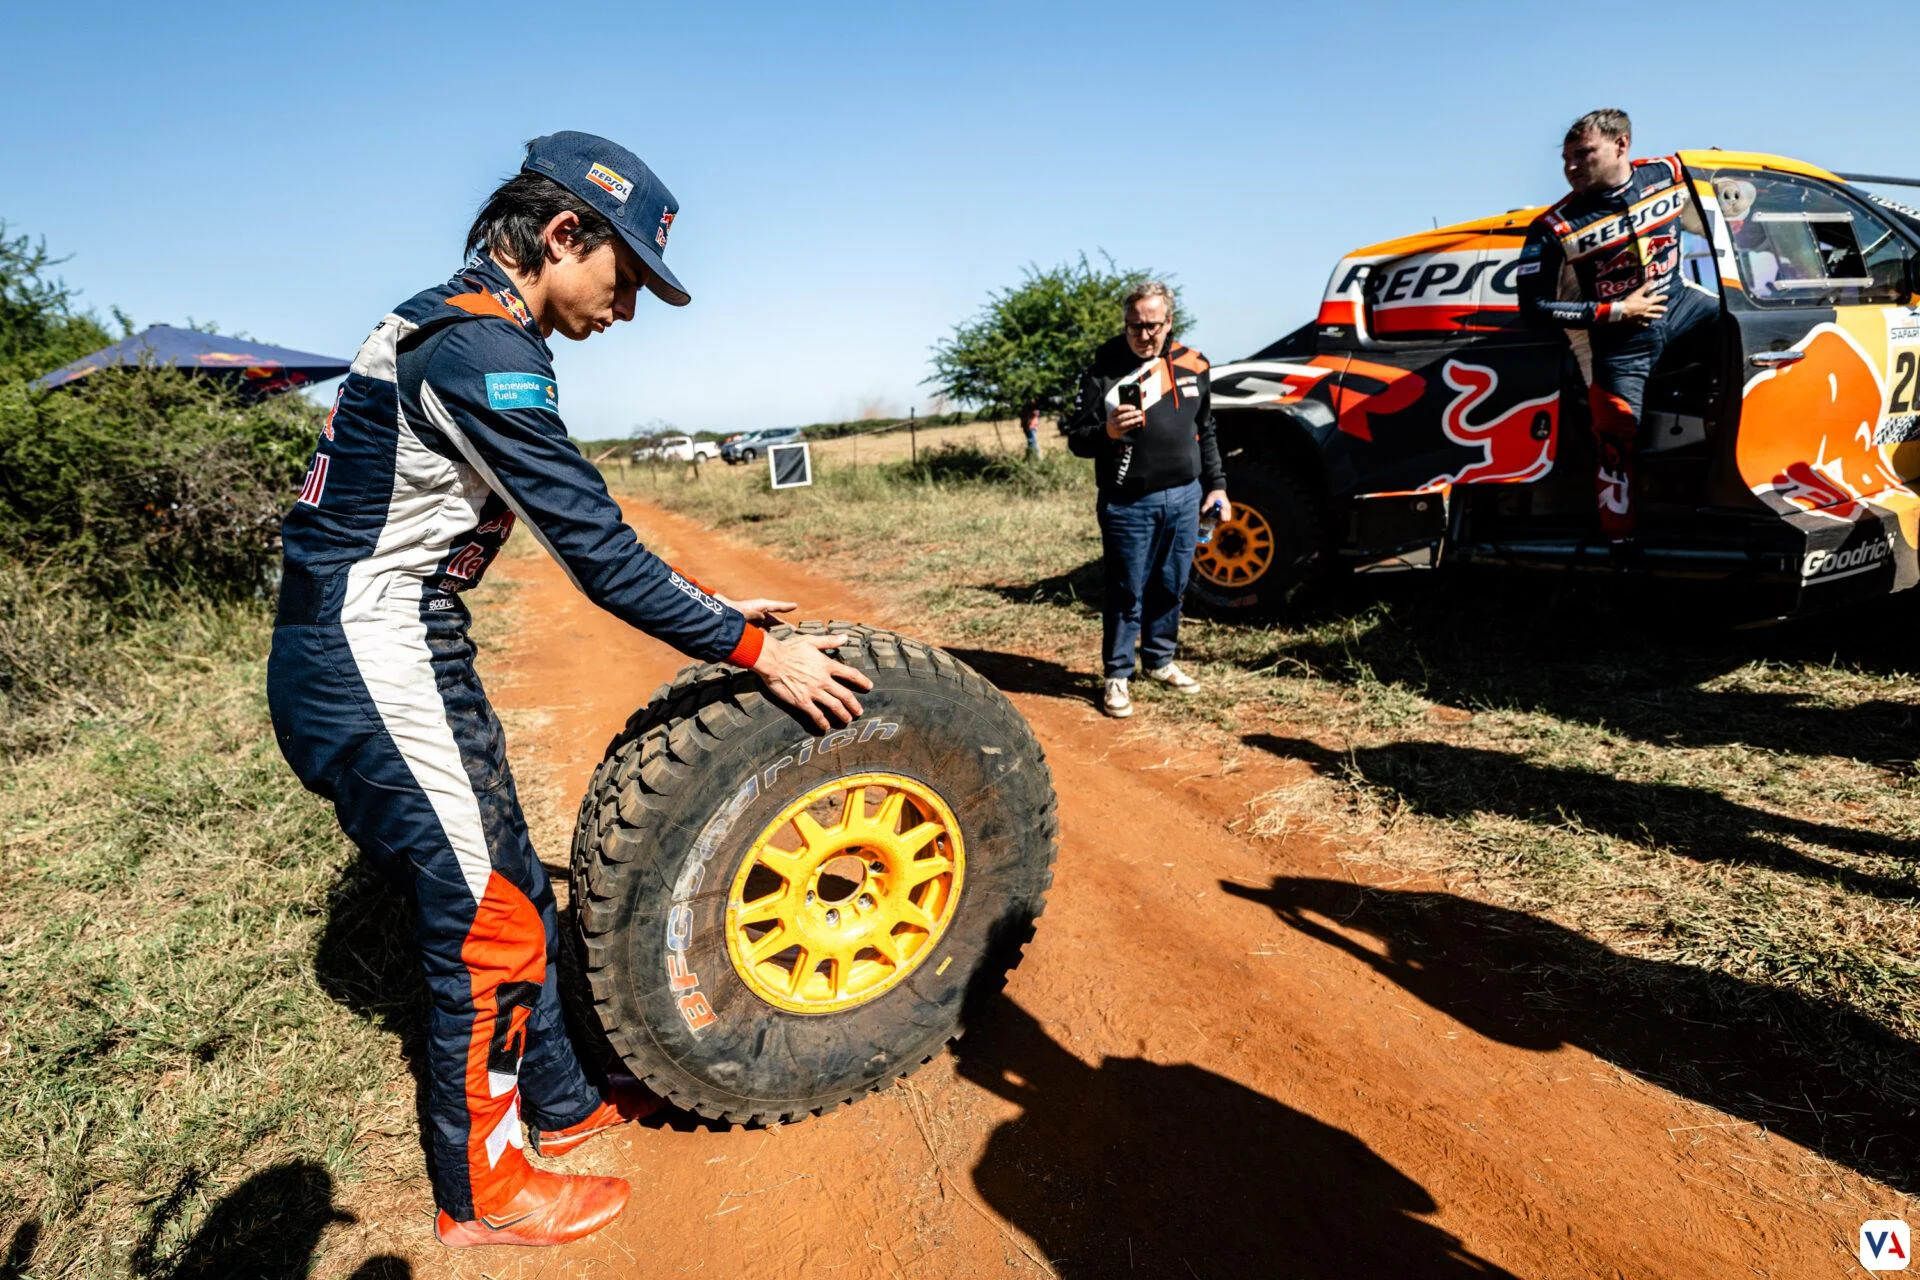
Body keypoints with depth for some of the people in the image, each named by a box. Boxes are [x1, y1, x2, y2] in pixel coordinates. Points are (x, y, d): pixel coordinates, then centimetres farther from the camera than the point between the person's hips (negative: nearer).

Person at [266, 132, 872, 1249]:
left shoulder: (461, 331, 13)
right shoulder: (481, 348, -20)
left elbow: (581, 529, 14)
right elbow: (597, 551, -23)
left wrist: (711, 609, 11)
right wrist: (755, 650, -15)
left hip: (398, 656, 10)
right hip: (372, 669, -10)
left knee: (513, 891, 17)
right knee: (488, 927, 1)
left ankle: (561, 1101, 36)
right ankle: (482, 1192, 23)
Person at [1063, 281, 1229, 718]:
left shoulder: (1193, 365, 9)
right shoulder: (1103, 370, -6)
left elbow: (1205, 432, 19)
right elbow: (1077, 439, -6)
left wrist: (1216, 484, 14)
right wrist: (1107, 432, -26)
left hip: (1184, 499, 5)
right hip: (1129, 504, -4)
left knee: (1171, 588, 14)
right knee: (1127, 594, 1)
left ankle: (1160, 661, 31)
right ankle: (1117, 676, 14)